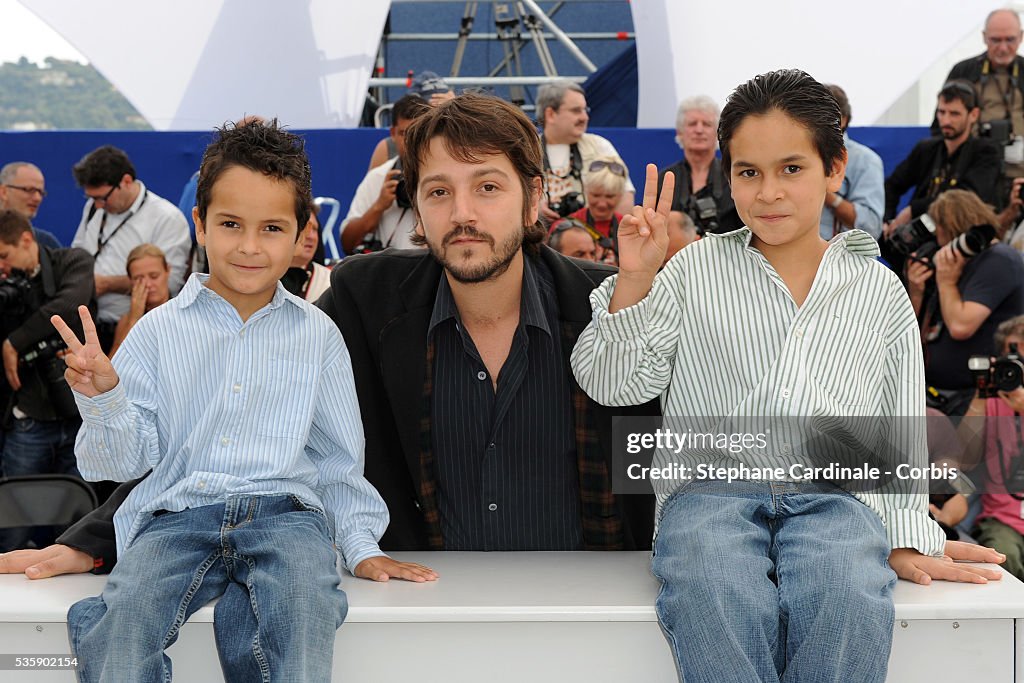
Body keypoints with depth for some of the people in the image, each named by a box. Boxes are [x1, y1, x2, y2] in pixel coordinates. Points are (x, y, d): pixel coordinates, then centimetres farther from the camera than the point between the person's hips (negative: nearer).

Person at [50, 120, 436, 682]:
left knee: (303, 604, -34)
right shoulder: (158, 332, 11)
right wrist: (102, 398, -11)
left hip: (284, 512, 0)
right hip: (175, 516, 0)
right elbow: (127, 459, 8)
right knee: (124, 613, -31)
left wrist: (360, 546, 11)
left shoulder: (317, 336, 14)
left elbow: (338, 456, 20)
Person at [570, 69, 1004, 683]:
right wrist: (635, 281, -3)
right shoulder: (695, 270, 14)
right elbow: (612, 385, 9)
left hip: (833, 494, 1)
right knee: (719, 595, -37)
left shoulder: (879, 290, 17)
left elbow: (902, 426, 21)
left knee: (849, 597, -34)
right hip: (711, 489, -1)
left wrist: (906, 539, 14)